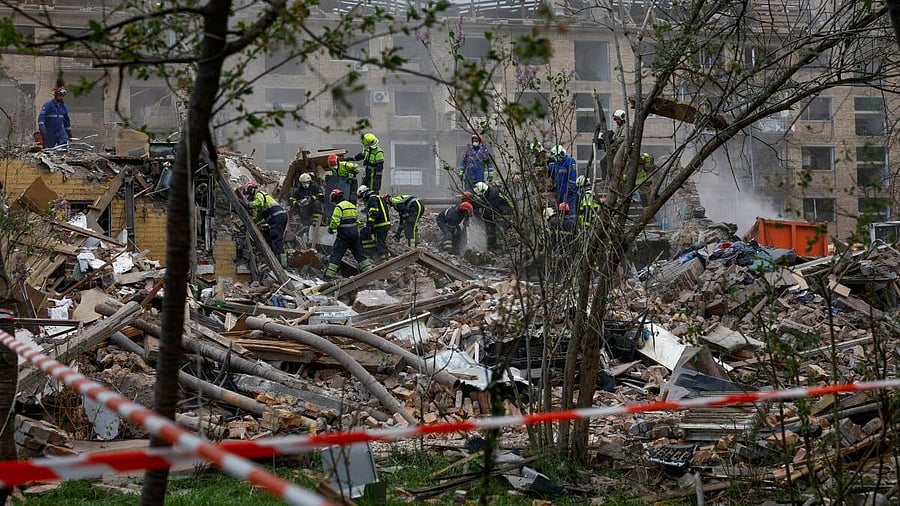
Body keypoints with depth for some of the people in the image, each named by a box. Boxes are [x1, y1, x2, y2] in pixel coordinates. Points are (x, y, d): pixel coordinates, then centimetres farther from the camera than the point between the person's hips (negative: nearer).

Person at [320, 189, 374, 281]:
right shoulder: (352, 206, 15)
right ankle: (368, 269, 16)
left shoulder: (339, 207, -12)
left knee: (336, 254, -4)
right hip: (354, 233, 7)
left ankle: (328, 274, -5)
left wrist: (330, 228, 0)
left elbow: (335, 221, -18)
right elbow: (357, 219, 19)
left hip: (344, 235, -7)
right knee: (359, 253, 15)